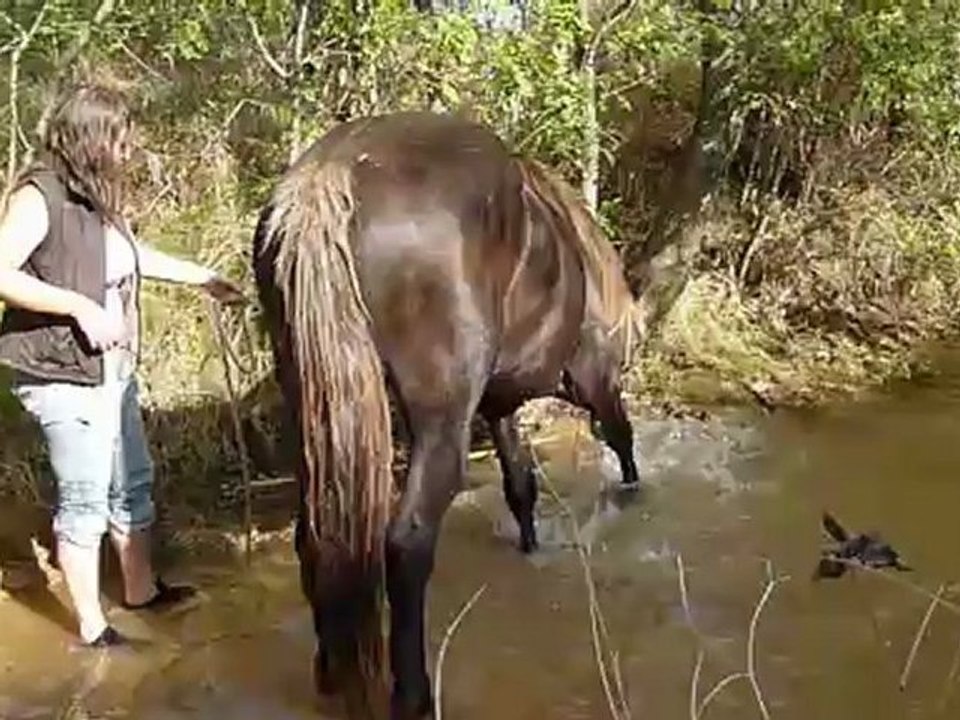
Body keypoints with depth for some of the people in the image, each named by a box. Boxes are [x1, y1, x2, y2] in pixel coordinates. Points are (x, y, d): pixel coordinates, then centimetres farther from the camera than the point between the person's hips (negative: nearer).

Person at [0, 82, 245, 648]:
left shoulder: (98, 196, 9)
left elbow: (133, 254, 25)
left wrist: (205, 278, 29)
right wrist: (79, 305, -26)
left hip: (114, 369, 9)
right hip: (65, 377, -9)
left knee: (133, 481, 19)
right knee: (86, 496, -1)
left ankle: (142, 589, 37)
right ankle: (94, 628, 12)